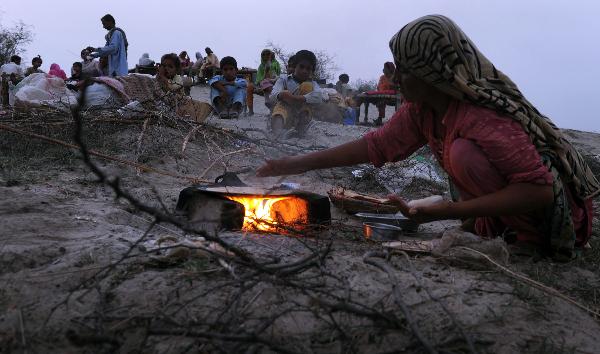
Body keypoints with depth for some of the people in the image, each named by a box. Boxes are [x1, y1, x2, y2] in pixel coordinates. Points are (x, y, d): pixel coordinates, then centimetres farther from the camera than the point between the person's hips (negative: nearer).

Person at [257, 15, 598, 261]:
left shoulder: (483, 116, -32)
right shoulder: (421, 108, -6)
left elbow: (539, 189, -34)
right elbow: (377, 144, -1)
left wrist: (449, 211, -37)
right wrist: (298, 164, -3)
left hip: (557, 206, -8)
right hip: (519, 190, 8)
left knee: (464, 153, -26)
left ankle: (529, 239, -12)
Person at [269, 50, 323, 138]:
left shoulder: (312, 84, 6)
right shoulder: (284, 80, 5)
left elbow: (319, 97, -16)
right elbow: (274, 94, -13)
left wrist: (297, 98, -30)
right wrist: (282, 95, -38)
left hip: (301, 117, 1)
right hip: (288, 118, -1)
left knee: (307, 85, -10)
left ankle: (302, 126, -15)